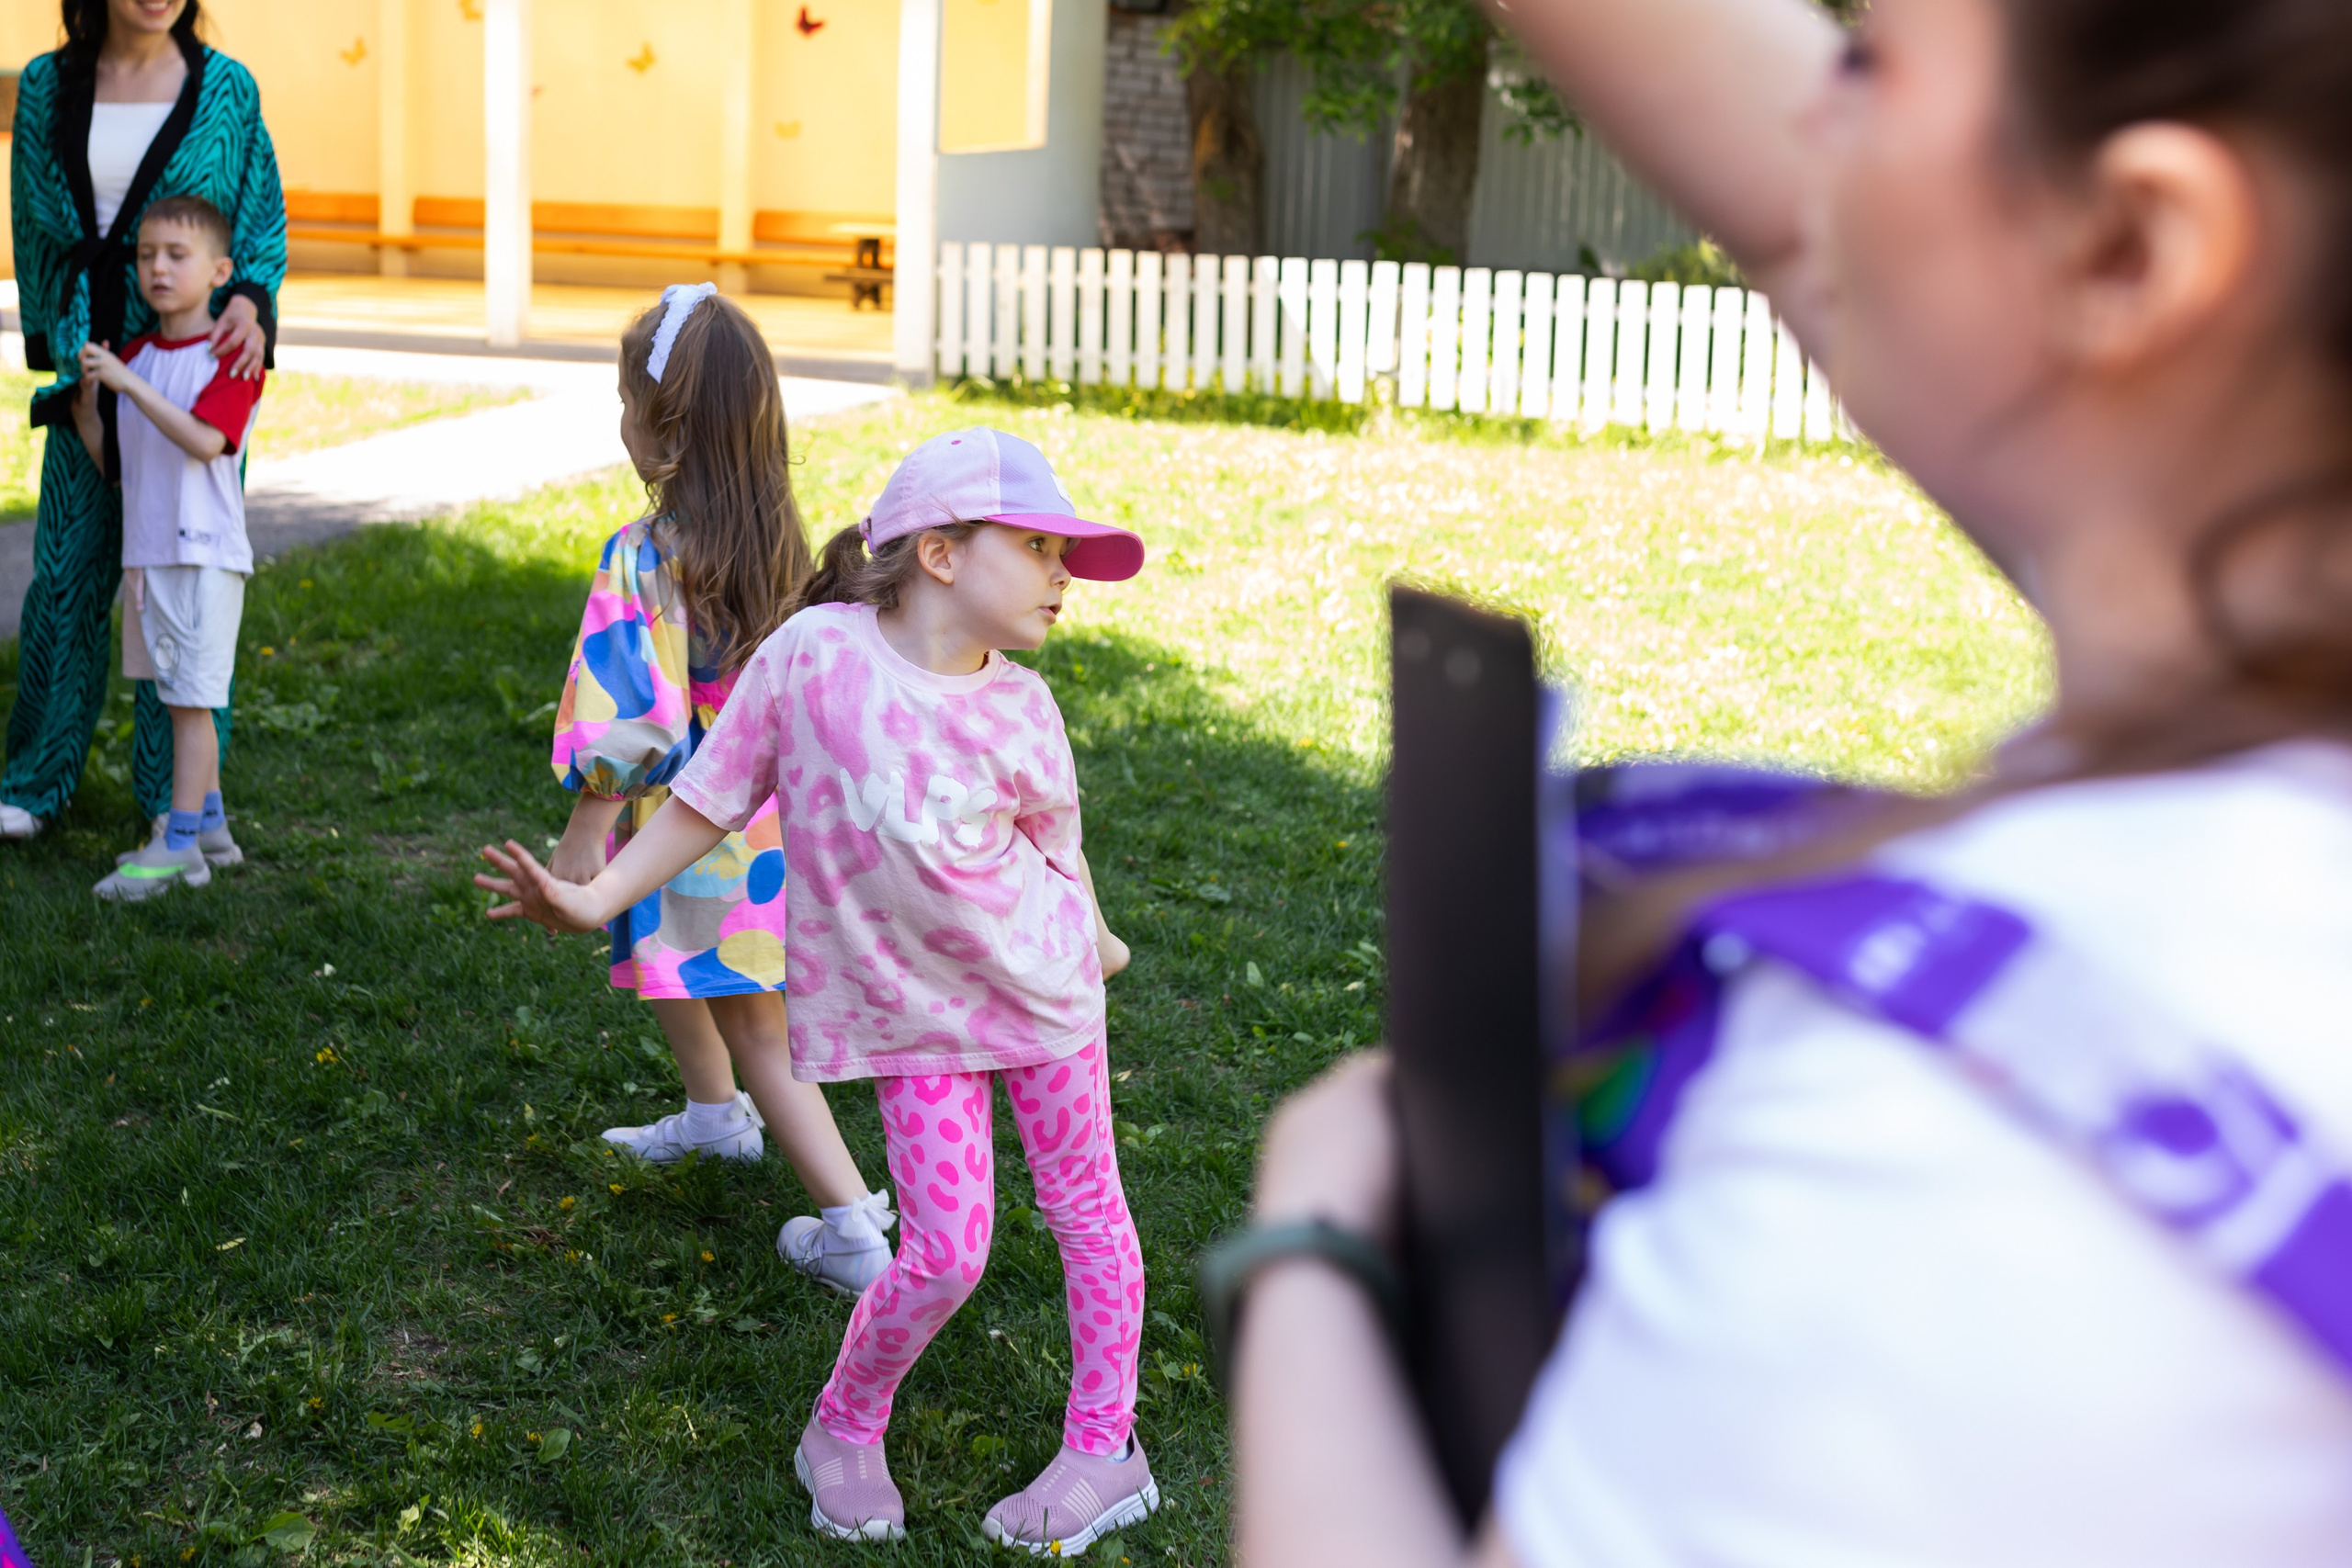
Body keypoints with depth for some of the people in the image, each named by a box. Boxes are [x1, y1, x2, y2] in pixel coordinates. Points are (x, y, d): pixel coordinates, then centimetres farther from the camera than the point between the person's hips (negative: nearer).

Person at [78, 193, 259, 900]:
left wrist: (129, 384, -26)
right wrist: (83, 393, -1)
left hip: (204, 554, -7)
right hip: (145, 551, 7)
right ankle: (209, 828, 23)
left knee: (191, 698, -6)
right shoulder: (133, 354, 12)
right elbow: (108, 456, 15)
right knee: (182, 698, 13)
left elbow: (204, 442, -24)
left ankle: (178, 845, -4)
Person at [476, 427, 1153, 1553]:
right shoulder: (810, 656, -17)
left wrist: (1090, 941, 21)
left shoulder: (1017, 708, -7)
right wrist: (596, 898, -10)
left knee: (1085, 1209, 10)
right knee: (945, 1251, -6)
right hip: (912, 1015, -3)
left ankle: (1105, 1447, 29)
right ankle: (845, 1430, 21)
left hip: (1042, 990, 3)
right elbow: (707, 800, -7)